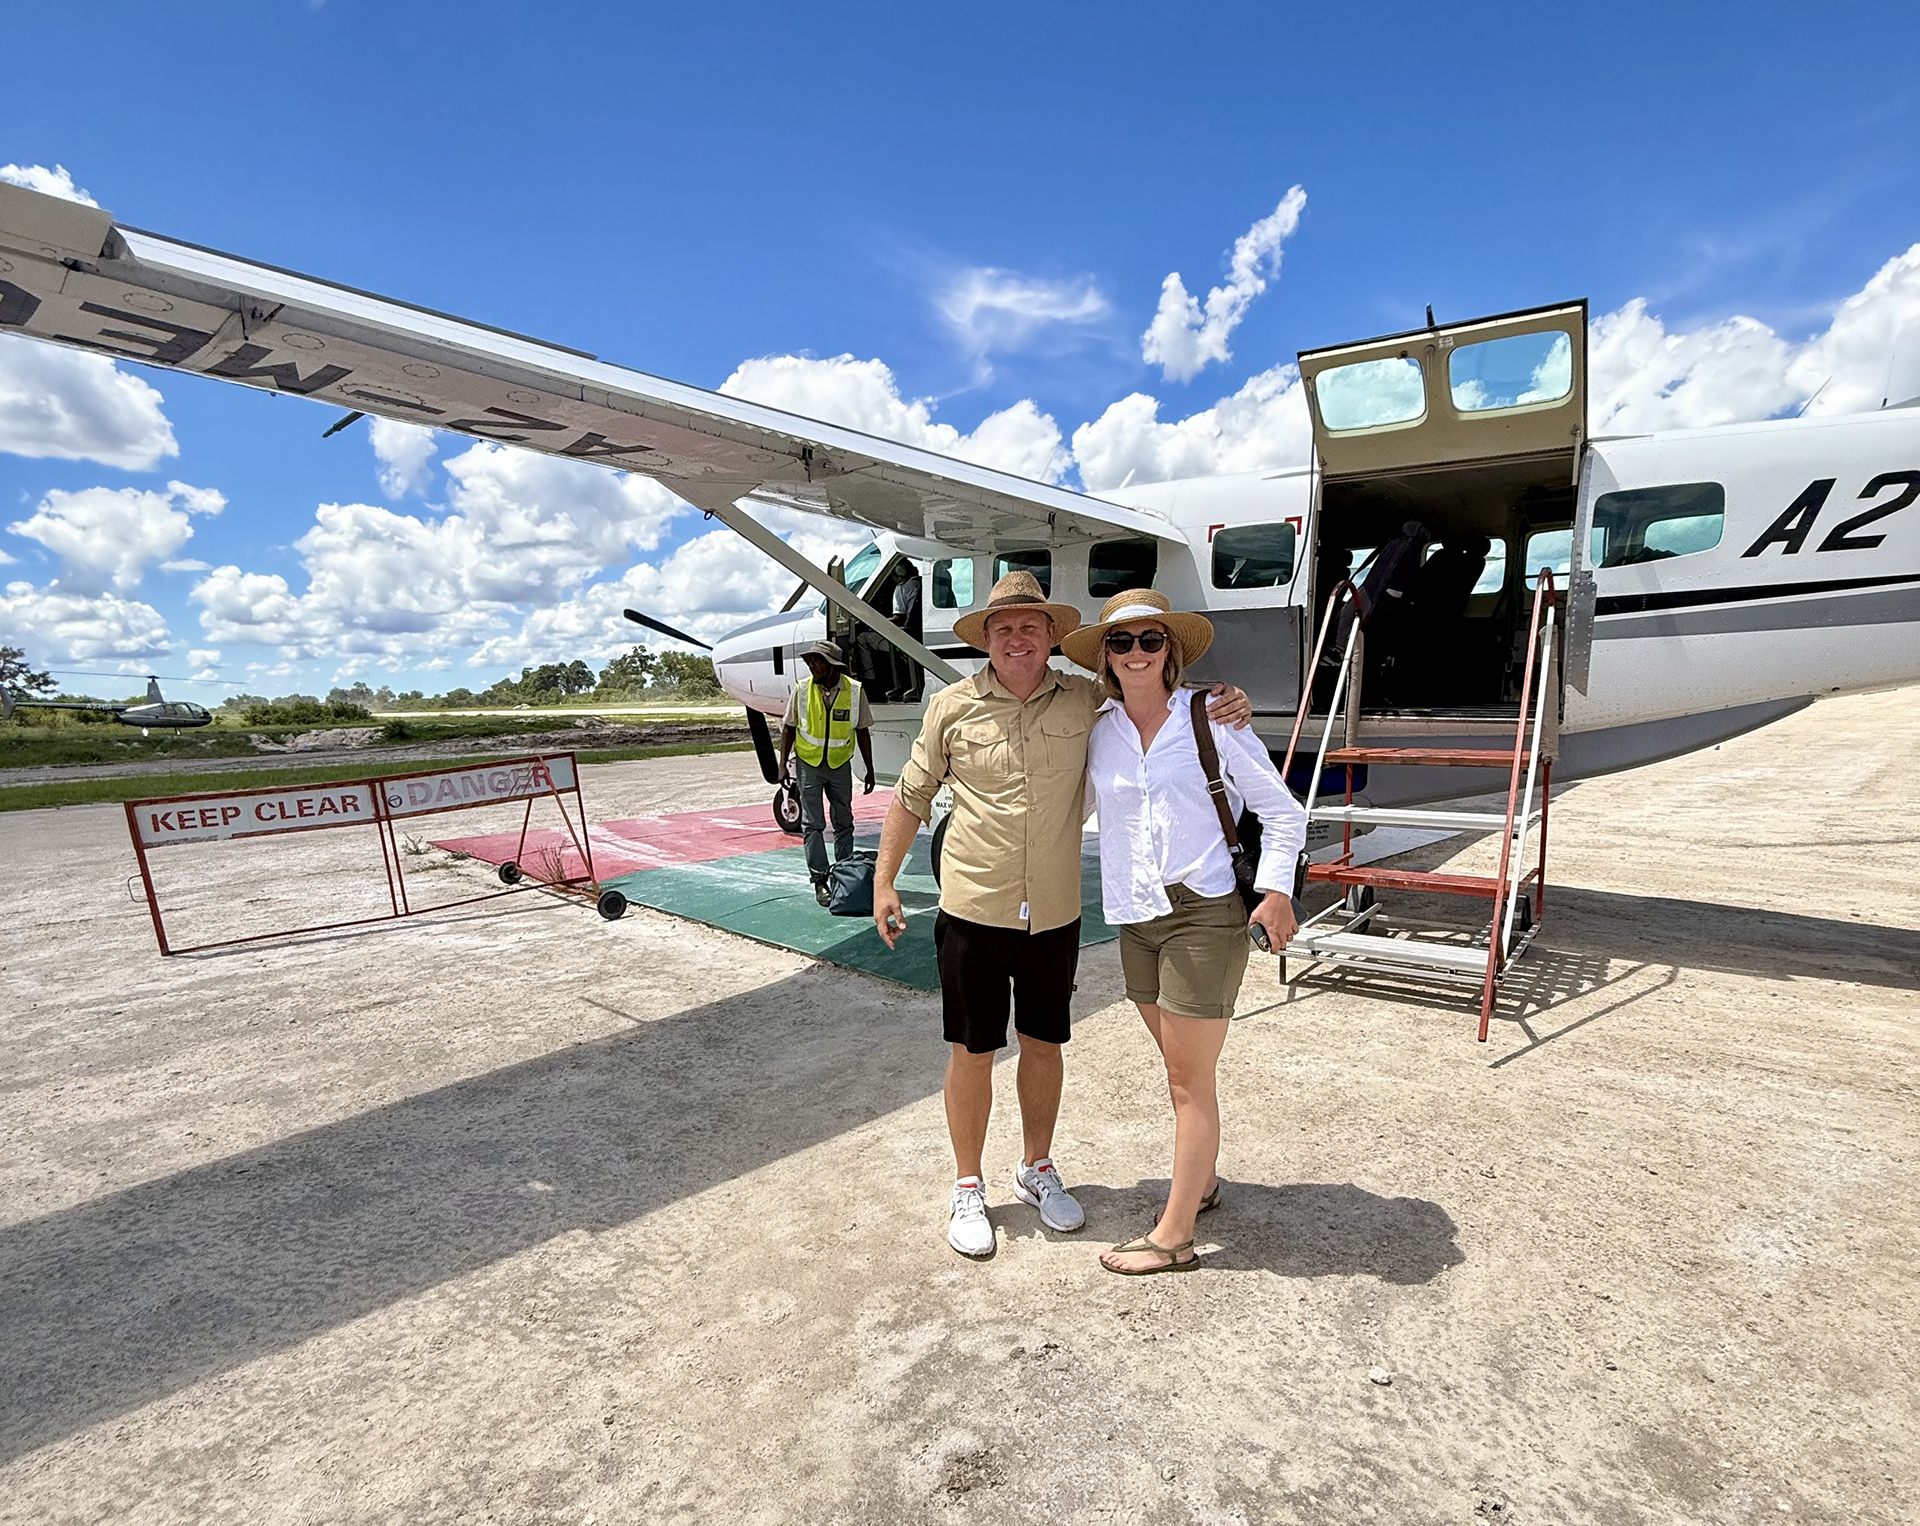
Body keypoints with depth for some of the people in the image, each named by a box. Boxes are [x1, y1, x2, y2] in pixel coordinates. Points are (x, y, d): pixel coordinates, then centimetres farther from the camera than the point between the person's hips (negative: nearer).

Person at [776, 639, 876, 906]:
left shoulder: (855, 691, -8)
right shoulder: (802, 689, -8)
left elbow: (862, 731, 0)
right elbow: (789, 728, 1)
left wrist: (869, 771, 1)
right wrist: (782, 764, -4)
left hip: (840, 765, 1)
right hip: (809, 764, -1)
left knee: (844, 823, 10)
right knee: (812, 824, 0)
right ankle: (820, 880, 6)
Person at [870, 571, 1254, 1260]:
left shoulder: (1086, 700, -1)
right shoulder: (953, 707, -4)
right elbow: (912, 795, 5)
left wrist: (1226, 701, -8)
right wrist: (884, 881, 5)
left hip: (1055, 913, 2)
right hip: (973, 911, -2)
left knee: (1044, 1044, 17)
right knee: (972, 1051, 9)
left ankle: (1037, 1169, 41)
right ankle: (967, 1188, 32)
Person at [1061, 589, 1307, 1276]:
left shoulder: (1210, 718, -7)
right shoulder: (1097, 730, 4)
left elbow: (1281, 809, -2)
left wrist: (1276, 888, -12)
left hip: (1204, 912, -5)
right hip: (1137, 917, 5)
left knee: (1189, 1080, 4)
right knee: (1180, 1069, 20)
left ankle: (1173, 1236, 19)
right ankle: (1201, 1181, 43)